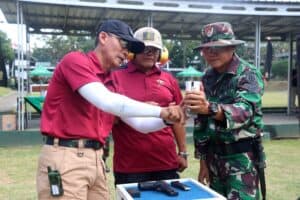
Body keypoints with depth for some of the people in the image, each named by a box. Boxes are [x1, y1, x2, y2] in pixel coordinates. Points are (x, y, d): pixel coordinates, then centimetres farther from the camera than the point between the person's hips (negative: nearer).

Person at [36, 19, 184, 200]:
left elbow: (139, 123, 16)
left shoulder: (111, 83, 13)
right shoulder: (76, 60, -8)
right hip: (65, 158, -7)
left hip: (96, 160, 8)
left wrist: (166, 119, -2)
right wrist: (160, 111, -20)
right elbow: (106, 102, -24)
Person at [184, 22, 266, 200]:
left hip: (242, 157, -6)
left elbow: (245, 111, -31)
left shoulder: (249, 74, -12)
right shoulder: (208, 77, 5)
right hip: (214, 155, 6)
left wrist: (210, 108, -49)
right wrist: (203, 159, 8)